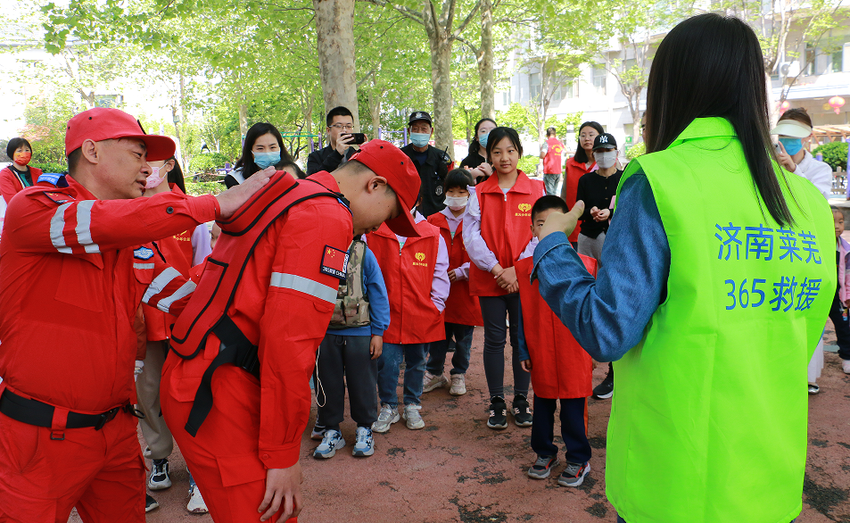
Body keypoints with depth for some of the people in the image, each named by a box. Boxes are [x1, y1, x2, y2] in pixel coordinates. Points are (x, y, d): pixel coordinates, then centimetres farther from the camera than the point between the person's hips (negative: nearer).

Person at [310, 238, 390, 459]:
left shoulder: (363, 253, -5)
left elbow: (378, 294, 0)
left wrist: (378, 332, -2)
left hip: (359, 333, -1)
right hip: (324, 332, 2)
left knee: (362, 382, 9)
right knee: (328, 383, 12)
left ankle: (364, 429, 28)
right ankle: (330, 431, 29)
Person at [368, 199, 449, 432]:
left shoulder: (433, 236, 1)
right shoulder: (373, 234, 1)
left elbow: (440, 273, 5)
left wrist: (436, 305, -1)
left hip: (421, 314, 1)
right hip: (386, 314, -1)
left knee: (416, 362, 13)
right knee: (386, 361, -1)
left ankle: (412, 406, 31)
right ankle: (388, 407, 19)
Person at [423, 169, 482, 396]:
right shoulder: (433, 221, 4)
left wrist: (462, 271, -14)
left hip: (465, 289, -1)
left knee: (463, 337, 11)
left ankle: (459, 375, 28)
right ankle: (434, 373, 27)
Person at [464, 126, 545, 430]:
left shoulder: (536, 190, 3)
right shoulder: (478, 193, 4)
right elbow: (471, 235, -3)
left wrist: (517, 269, -14)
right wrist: (496, 269, -14)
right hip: (489, 279, 1)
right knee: (494, 339, 6)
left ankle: (521, 399, 22)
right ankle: (496, 402, 18)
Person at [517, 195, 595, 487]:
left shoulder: (582, 265, -6)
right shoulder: (524, 268, 0)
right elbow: (522, 314, 5)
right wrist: (523, 351, 5)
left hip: (574, 353, -2)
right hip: (540, 353, 2)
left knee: (574, 407, 8)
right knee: (542, 404, 15)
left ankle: (578, 459, 25)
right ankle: (544, 453, 34)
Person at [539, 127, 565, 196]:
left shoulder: (547, 142, -7)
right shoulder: (560, 143, 12)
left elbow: (542, 156, -16)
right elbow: (562, 160, 18)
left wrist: (541, 149, 2)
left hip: (549, 171, -6)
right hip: (558, 171, 6)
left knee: (550, 192, -6)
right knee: (555, 191, 14)